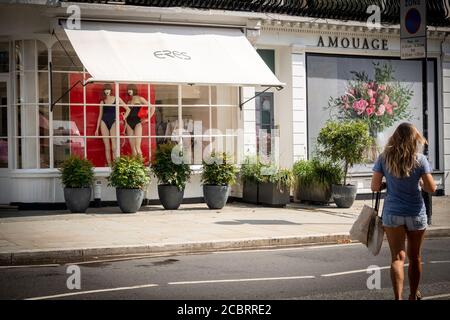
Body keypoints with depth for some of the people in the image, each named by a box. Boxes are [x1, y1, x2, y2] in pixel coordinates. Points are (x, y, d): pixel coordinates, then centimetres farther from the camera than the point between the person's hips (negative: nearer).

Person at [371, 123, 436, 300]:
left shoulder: (384, 158, -6)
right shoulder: (420, 159, -10)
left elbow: (375, 186, -5)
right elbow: (431, 188, -11)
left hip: (392, 213, 0)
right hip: (416, 213, 0)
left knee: (397, 257, 2)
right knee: (415, 257, 17)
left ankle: (398, 297, -14)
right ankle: (413, 295, 32)